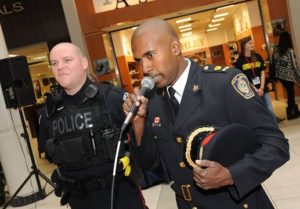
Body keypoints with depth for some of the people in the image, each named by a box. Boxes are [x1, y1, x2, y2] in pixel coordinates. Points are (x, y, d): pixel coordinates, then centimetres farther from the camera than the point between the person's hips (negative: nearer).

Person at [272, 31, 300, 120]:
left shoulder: (276, 49, -2)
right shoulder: (290, 50, -17)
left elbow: (273, 61, 4)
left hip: (279, 74, 5)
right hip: (288, 75, -5)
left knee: (289, 92, 18)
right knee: (290, 93, 9)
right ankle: (291, 113, 18)